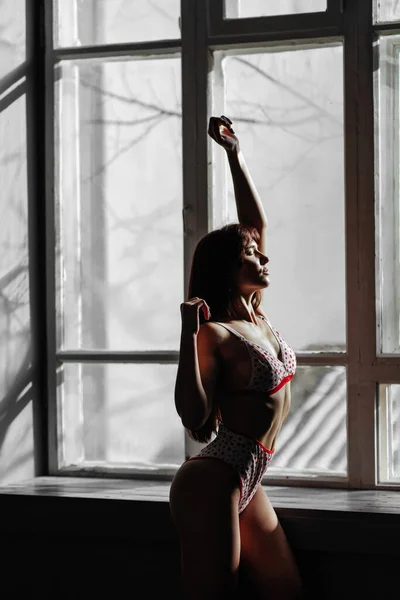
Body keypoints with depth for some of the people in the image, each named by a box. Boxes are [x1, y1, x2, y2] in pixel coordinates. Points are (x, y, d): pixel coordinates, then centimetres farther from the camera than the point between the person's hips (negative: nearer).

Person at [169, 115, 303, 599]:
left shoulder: (257, 316, 11)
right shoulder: (215, 333, -11)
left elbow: (256, 222, 20)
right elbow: (196, 421, -21)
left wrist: (235, 154, 20)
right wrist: (189, 335, -27)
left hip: (248, 485, 9)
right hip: (212, 480, -9)